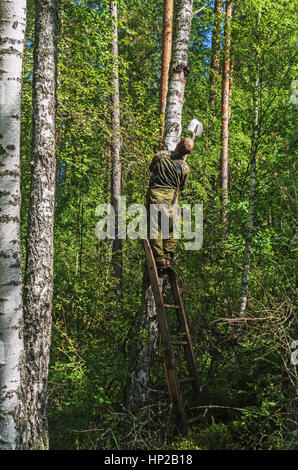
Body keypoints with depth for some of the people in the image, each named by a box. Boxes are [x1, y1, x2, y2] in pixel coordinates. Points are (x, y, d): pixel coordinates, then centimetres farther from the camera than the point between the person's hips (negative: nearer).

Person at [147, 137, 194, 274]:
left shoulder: (161, 155, -3)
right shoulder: (185, 167, -2)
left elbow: (151, 168, 17)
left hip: (154, 194, 0)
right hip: (171, 198, 0)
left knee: (154, 229, 3)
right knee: (171, 231, 12)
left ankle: (160, 261, -1)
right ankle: (169, 260, 8)